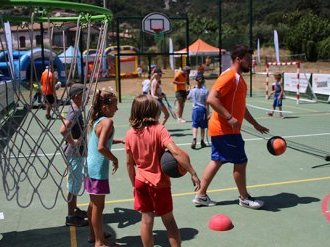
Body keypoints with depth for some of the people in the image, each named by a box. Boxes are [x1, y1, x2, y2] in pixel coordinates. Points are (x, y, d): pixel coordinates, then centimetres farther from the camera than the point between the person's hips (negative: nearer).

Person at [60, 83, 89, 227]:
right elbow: (63, 130, -37)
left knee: (76, 183, 20)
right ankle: (71, 217, 11)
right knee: (74, 184, 0)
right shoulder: (75, 112, -22)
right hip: (74, 154, -10)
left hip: (79, 153, 10)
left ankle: (74, 209, 35)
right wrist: (73, 142, -24)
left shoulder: (76, 110, 8)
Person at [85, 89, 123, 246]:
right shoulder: (107, 121, -19)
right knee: (98, 206, 3)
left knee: (93, 203, 22)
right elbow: (101, 147, -29)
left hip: (91, 166, 9)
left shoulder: (94, 120, 8)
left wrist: (117, 141, 17)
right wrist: (114, 159, -15)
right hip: (99, 169, -9)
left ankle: (94, 234, 37)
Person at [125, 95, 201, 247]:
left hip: (141, 182, 4)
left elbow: (129, 163, 4)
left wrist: (134, 184, 15)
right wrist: (193, 173, -26)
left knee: (146, 220, 14)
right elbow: (176, 152, -30)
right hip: (159, 183, -4)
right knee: (169, 221, 12)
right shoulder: (158, 130, -18)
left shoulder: (130, 134, -3)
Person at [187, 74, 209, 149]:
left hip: (195, 109, 1)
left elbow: (188, 98, 17)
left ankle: (194, 139, -22)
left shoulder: (193, 90, -2)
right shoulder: (205, 91, -8)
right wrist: (207, 113, -2)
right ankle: (202, 141, 20)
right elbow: (206, 104, -7)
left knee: (195, 126, -1)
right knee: (202, 127, 11)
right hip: (203, 110, -1)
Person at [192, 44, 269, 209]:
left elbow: (241, 106, 25)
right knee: (241, 162, 1)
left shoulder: (238, 78, 16)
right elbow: (211, 98, -26)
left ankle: (201, 196, 20)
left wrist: (255, 124, 26)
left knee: (216, 161, 13)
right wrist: (230, 118, -28)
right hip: (225, 130, -10)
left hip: (225, 129, 10)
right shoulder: (229, 76, -16)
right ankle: (244, 198, 17)